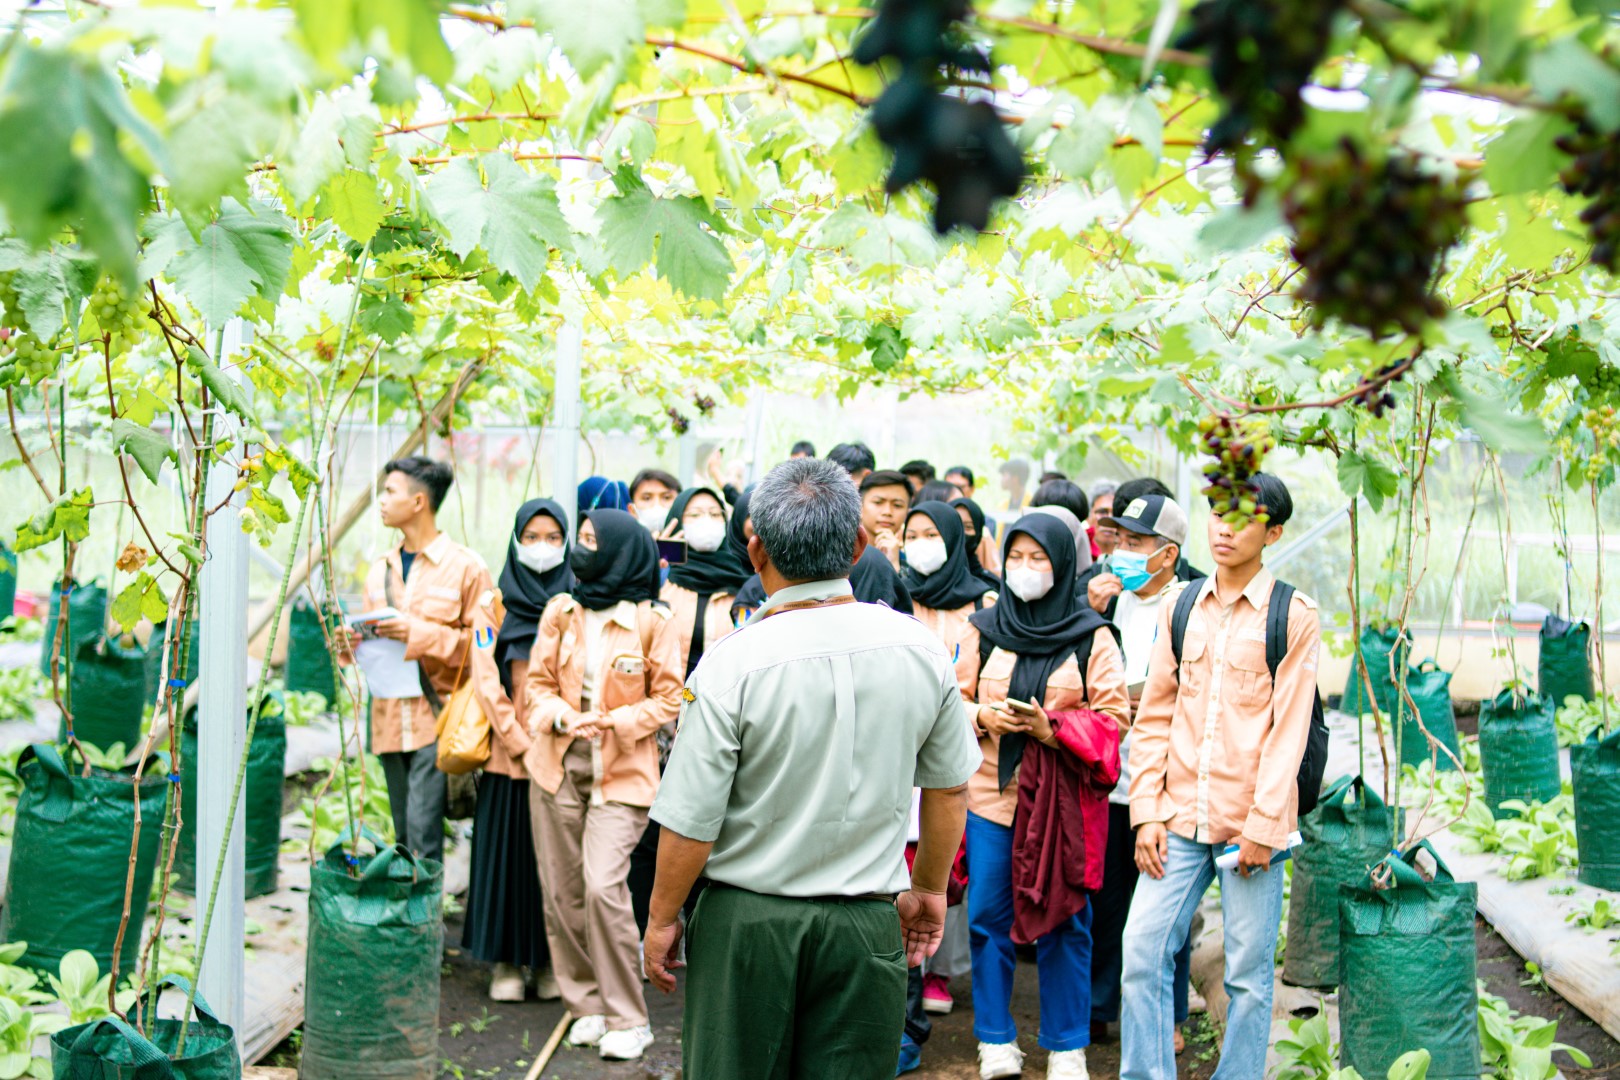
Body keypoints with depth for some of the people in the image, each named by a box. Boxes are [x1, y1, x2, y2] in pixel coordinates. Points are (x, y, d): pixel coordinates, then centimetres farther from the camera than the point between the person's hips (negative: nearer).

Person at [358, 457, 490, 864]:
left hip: (438, 719, -6)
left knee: (423, 830, -13)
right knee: (404, 836, 11)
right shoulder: (380, 570, 15)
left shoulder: (464, 566, -5)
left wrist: (420, 633, -17)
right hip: (390, 719, 6)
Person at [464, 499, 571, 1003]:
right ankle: (506, 962, 11)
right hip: (510, 755, 0)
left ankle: (550, 961, 13)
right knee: (507, 852, 2)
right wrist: (520, 741, -9)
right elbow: (487, 679, -1)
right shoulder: (497, 605, 5)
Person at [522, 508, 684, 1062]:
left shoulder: (651, 621, -6)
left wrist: (613, 722, -15)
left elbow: (668, 699, -2)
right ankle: (585, 1005, 21)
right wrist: (559, 716, -10)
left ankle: (626, 1020, -3)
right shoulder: (560, 611, 6)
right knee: (561, 892, 6)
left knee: (604, 887, -16)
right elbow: (536, 683, 10)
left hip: (621, 773, -5)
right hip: (557, 766, 5)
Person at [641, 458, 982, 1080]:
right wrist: (929, 889, 22)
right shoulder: (921, 650, -4)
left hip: (746, 920, -2)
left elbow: (690, 824, -12)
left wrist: (663, 920, 3)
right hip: (867, 926, 3)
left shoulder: (731, 665, -15)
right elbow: (949, 788, 8)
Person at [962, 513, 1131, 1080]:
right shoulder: (984, 628, 7)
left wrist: (1054, 729, -17)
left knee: (1063, 922, 3)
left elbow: (1113, 714, -4)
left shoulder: (1091, 636, -1)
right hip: (991, 793, 2)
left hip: (1062, 798, -2)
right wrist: (983, 717, -10)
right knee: (987, 916, 4)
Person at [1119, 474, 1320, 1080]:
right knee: (1142, 952, -1)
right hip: (1180, 819, 3)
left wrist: (1262, 826, -11)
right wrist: (1147, 813, 1)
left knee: (1249, 972, 3)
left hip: (1251, 823, -3)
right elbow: (1154, 717, 9)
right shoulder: (1180, 609, 9)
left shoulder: (1294, 617, -3)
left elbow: (1289, 730, -6)